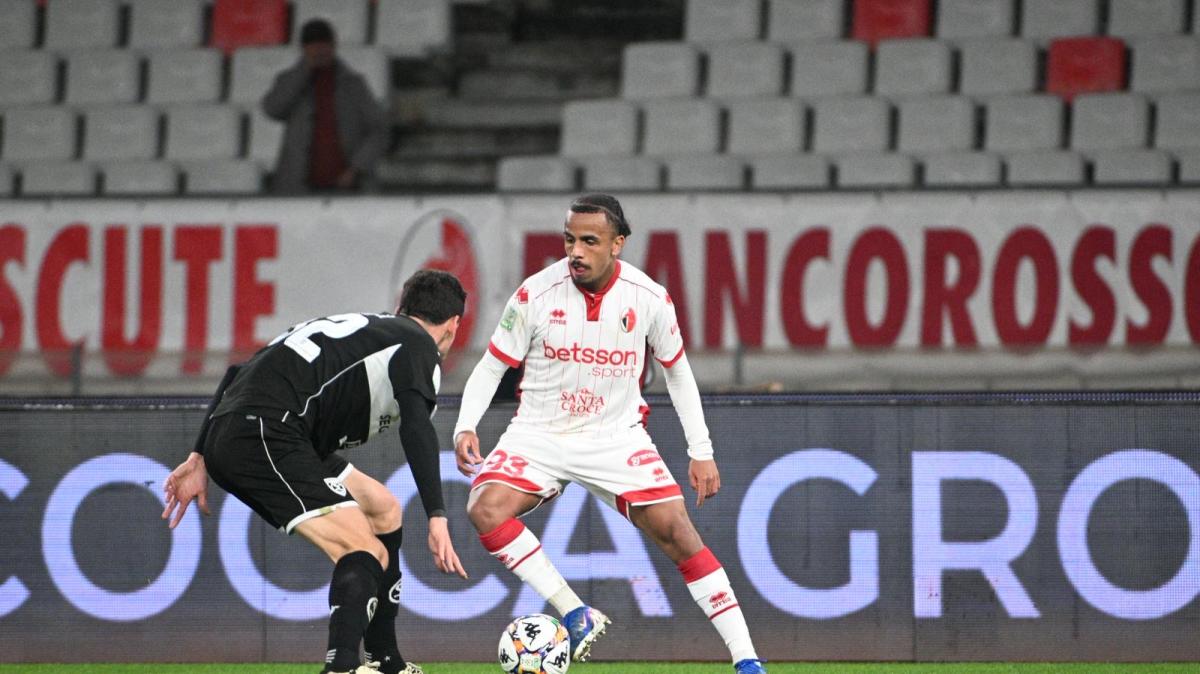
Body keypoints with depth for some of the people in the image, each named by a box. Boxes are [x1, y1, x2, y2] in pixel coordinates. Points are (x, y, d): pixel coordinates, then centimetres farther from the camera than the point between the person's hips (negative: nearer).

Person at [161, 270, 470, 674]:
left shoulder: (358, 327, 31)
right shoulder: (419, 344, 7)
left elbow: (238, 374, 27)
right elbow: (416, 425, -13)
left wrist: (200, 458, 25)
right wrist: (437, 518, -20)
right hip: (265, 437, -9)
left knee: (382, 510, 21)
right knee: (366, 554, -15)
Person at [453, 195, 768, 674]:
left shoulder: (649, 298, -10)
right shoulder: (536, 294, -14)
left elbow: (676, 370, 7)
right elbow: (492, 365, -4)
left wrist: (701, 451, 5)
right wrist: (466, 427, -20)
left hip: (616, 437, 0)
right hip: (540, 433, 0)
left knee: (676, 531, -13)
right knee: (486, 509, -26)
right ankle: (575, 615, -18)